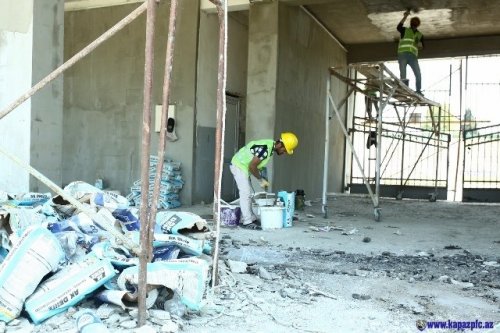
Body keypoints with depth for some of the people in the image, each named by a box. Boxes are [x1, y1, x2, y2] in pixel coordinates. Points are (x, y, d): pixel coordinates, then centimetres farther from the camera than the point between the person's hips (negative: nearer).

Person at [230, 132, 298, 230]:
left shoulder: (271, 146, 3)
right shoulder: (265, 148, -27)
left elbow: (258, 165, 12)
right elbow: (252, 166, -25)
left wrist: (263, 180, 6)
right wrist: (261, 180, -13)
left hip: (241, 165, 10)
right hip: (239, 166, -10)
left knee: (248, 194, 13)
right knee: (246, 194, -9)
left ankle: (251, 218, 20)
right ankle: (247, 222, -6)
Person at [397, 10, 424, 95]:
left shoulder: (420, 35, 23)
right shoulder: (405, 31, 14)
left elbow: (422, 46, 15)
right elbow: (399, 27, -8)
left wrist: (420, 44, -9)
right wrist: (405, 17, -16)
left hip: (413, 56, 3)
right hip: (403, 54, -3)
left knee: (418, 74, -8)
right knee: (403, 74, -10)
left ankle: (418, 91, -5)